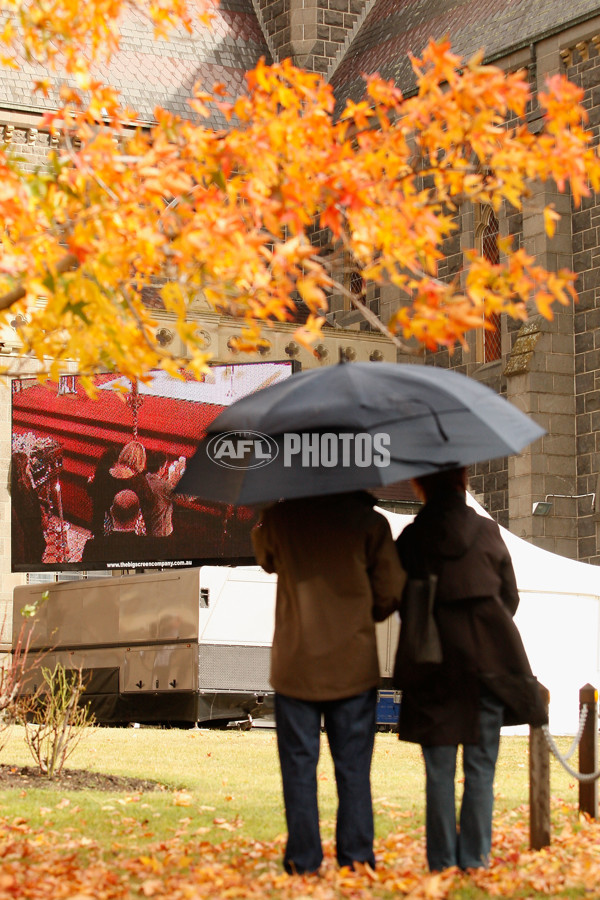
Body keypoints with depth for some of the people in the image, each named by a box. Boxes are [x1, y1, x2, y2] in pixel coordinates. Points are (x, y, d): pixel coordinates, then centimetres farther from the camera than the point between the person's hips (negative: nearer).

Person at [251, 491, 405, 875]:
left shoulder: (278, 518, -4)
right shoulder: (369, 522, -6)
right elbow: (392, 593, -3)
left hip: (295, 666, 0)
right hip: (354, 666, 0)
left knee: (299, 764, 7)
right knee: (353, 766, 8)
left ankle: (304, 858, 8)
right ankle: (356, 855, 11)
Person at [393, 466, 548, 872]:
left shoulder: (411, 539, -2)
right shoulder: (488, 531, 3)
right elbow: (510, 597, 9)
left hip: (435, 660, -1)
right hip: (490, 657, 1)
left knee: (439, 771, 4)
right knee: (481, 767, 6)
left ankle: (442, 862, 5)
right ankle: (474, 859, 5)